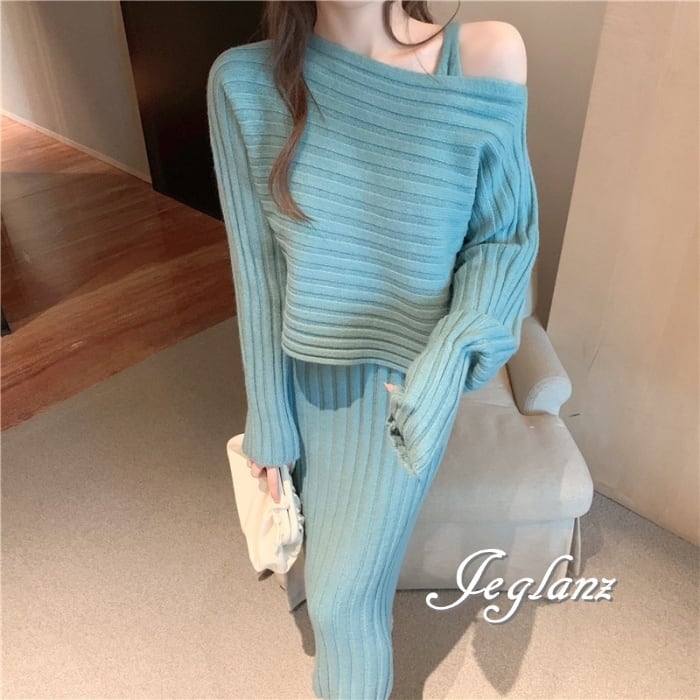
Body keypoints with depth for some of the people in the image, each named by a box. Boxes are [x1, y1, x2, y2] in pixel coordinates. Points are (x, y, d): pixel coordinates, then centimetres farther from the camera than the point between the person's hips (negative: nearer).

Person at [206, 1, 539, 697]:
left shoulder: (485, 59, -18)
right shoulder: (244, 81, -13)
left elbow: (506, 237, -8)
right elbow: (256, 267, -8)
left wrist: (448, 363, -26)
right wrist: (268, 420, -1)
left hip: (404, 383, -2)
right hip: (308, 376, 3)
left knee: (343, 592, 11)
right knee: (332, 554, 27)